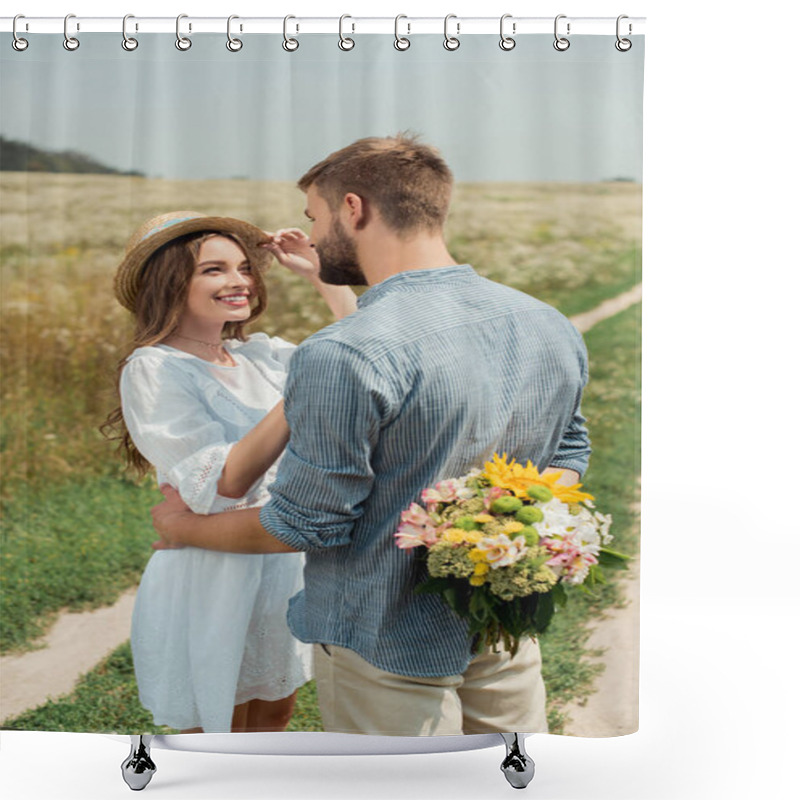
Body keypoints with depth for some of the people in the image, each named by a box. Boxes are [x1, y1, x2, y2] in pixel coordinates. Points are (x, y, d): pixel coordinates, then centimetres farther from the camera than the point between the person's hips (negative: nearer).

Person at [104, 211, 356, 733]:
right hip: (212, 578, -6)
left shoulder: (262, 354, 2)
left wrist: (322, 275, -3)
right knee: (217, 730, 13)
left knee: (274, 716, 23)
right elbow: (223, 485, -27)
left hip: (286, 567, 6)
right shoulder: (153, 370, -17)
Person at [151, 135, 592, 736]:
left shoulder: (344, 357, -26)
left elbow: (306, 524, -17)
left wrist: (188, 528, -1)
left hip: (392, 645, -6)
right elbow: (569, 452, 11)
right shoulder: (551, 326, -1)